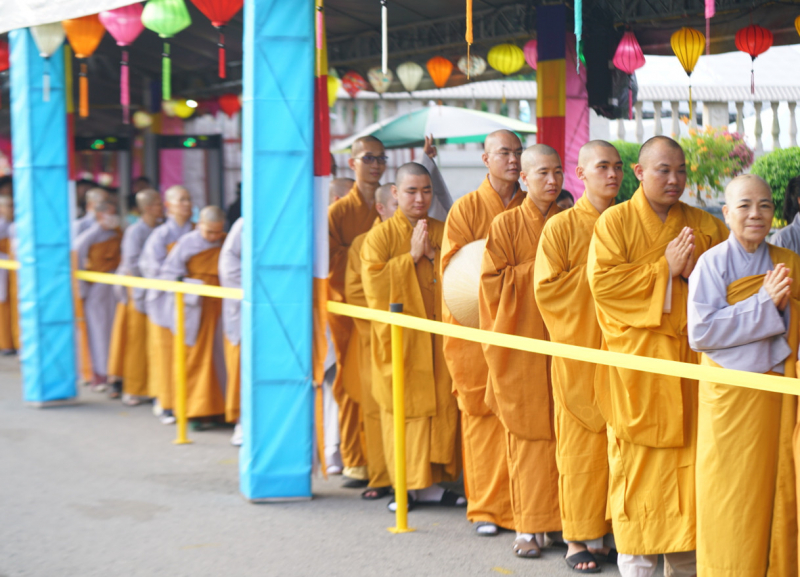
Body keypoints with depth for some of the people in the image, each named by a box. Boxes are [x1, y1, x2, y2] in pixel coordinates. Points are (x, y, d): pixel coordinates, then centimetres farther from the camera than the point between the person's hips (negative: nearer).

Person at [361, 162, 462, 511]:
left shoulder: (443, 232, 12)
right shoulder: (380, 236, 0)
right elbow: (374, 283, -12)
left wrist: (434, 254, -8)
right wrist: (412, 256, -12)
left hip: (437, 338, 3)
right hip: (400, 339, -3)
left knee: (440, 407, 1)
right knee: (404, 409, -3)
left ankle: (430, 482, 9)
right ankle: (406, 484, 4)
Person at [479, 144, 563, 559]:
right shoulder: (506, 224, 3)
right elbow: (494, 280, -4)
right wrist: (540, 267, -9)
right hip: (521, 342, -2)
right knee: (527, 434, -3)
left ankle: (562, 519, 6)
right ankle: (529, 527, 3)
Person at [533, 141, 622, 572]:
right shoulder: (561, 226, -2)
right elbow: (546, 288, -9)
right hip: (578, 354, -4)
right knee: (580, 445, -1)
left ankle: (603, 532, 14)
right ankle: (577, 538, 7)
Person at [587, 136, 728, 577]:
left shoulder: (705, 225, 11)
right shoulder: (614, 221, 0)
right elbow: (602, 281, -11)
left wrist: (695, 271, -10)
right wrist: (664, 267, -13)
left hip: (690, 355, 3)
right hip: (636, 355, -3)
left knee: (688, 455, 3)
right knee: (636, 456, -2)